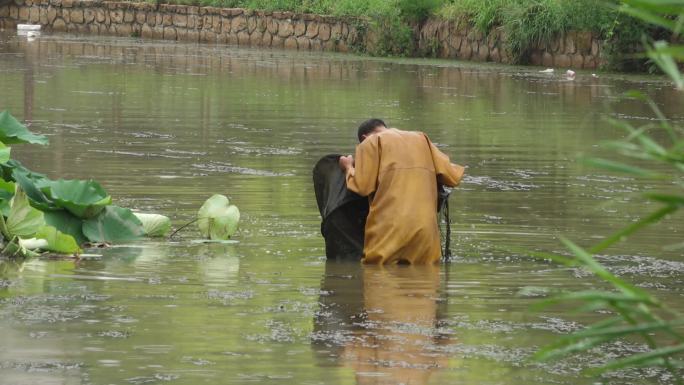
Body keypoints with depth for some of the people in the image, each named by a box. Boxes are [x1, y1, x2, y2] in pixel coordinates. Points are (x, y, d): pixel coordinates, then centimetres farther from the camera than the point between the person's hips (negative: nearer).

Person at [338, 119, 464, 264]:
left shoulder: (371, 142, 11)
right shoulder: (421, 139, 23)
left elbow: (362, 186, 1)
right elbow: (453, 176, 17)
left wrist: (348, 168, 21)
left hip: (390, 230, -4)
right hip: (425, 230, 4)